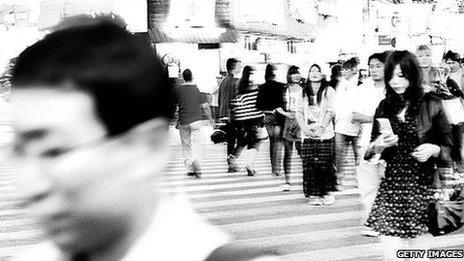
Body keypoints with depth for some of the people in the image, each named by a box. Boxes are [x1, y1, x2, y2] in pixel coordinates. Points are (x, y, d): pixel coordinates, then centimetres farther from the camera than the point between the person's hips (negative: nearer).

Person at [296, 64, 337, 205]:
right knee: (309, 165, -3)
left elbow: (331, 111, -3)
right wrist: (304, 127, -6)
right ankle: (314, 194, 2)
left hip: (325, 133, -3)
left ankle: (327, 192, 4)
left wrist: (321, 127, -13)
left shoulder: (328, 90, 4)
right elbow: (299, 112, 10)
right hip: (307, 134, 3)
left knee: (325, 164, -6)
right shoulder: (304, 92, 14)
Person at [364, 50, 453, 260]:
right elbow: (371, 151, 13)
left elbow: (449, 148, 4)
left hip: (422, 188, -2)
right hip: (390, 188, 2)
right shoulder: (384, 107, 7)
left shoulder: (431, 106, -1)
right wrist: (378, 146, -9)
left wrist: (433, 150, -16)